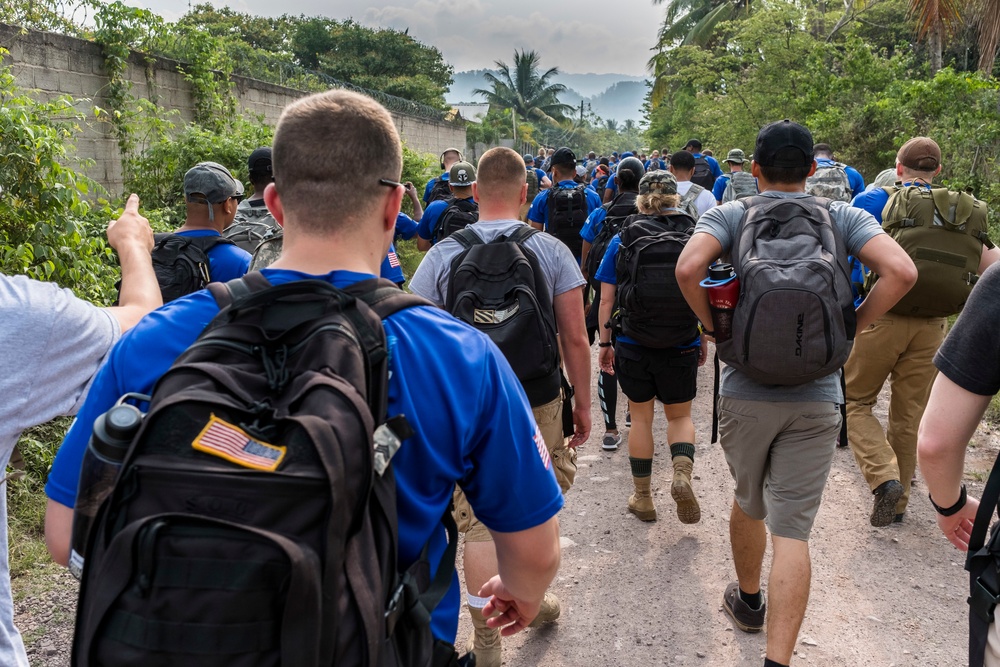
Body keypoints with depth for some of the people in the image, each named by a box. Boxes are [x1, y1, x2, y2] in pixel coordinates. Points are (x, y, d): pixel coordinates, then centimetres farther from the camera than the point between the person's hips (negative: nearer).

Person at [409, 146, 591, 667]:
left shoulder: (442, 255, -4)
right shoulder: (552, 251, -3)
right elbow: (575, 338, -3)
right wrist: (583, 405, 6)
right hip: (540, 406, 1)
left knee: (481, 523, 8)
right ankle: (534, 596, 43)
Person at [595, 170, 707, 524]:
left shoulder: (622, 240, -3)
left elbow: (606, 300, -4)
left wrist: (604, 342, 5)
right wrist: (704, 340, 12)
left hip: (633, 346, 0)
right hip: (683, 347, 0)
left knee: (641, 418, 16)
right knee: (680, 415, 18)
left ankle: (642, 497, 24)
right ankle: (682, 472, -8)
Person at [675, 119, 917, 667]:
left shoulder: (729, 215, -1)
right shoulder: (844, 217, 2)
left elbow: (688, 269, -20)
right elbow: (901, 272, -13)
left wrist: (717, 328, -5)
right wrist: (850, 328, -1)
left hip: (745, 391, 0)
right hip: (817, 399, 0)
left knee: (748, 502, 23)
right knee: (791, 529, 2)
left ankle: (748, 601, 44)